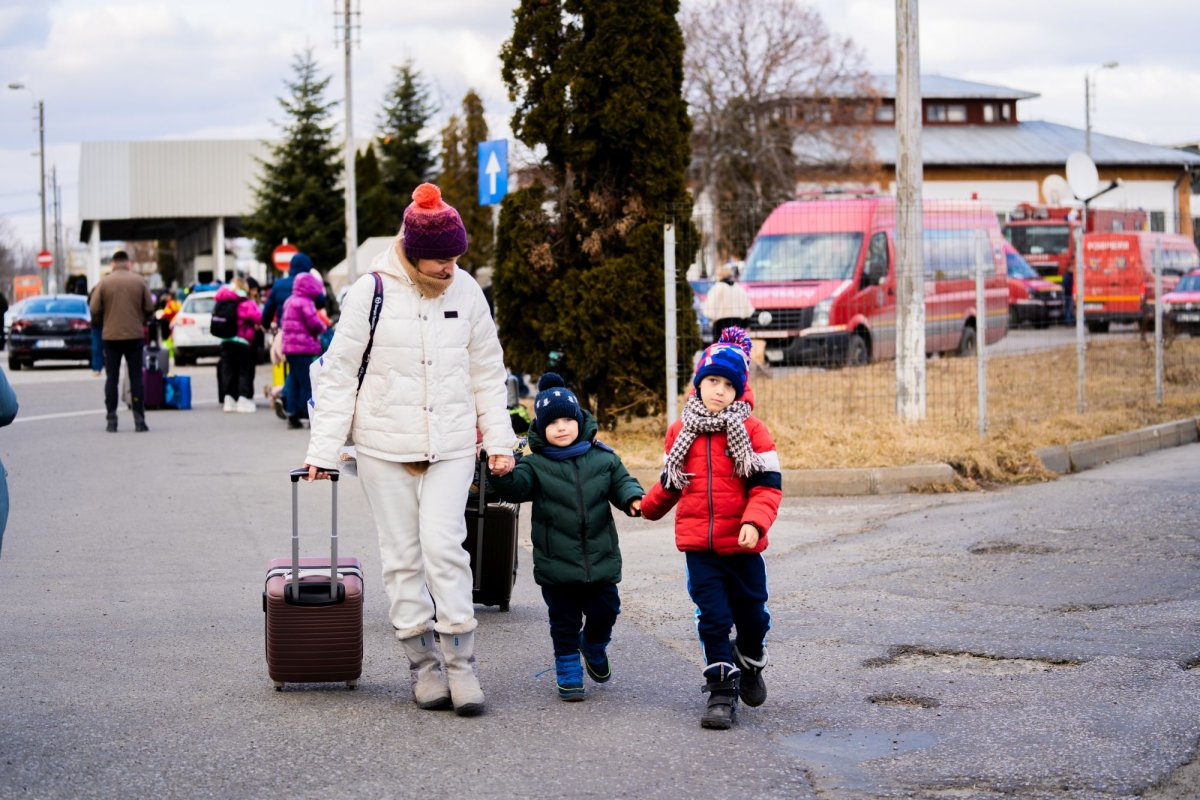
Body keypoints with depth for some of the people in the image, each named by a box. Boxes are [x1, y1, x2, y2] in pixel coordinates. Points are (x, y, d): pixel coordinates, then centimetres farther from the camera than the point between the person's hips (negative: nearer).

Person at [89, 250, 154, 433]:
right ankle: (139, 420, 3)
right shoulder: (139, 281, -1)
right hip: (135, 335, 0)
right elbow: (150, 308, 0)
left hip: (111, 336, 0)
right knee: (136, 377, 6)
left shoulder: (104, 282, -2)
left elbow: (94, 310, -4)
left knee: (112, 378, 7)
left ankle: (111, 421, 3)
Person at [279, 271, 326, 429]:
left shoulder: (289, 301, 16)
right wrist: (323, 327, 3)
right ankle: (311, 415, -5)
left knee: (294, 382, 12)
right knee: (307, 382, -6)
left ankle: (293, 414, 12)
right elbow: (314, 323, -19)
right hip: (303, 348, -9)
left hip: (289, 347, 9)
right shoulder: (305, 302, -13)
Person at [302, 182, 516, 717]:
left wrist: (499, 440, 8)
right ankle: (423, 664, 12)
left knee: (443, 545, -10)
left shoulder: (466, 292, 2)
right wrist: (323, 449, -5)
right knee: (402, 556, 3)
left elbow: (487, 372, 12)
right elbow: (339, 375, -3)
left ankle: (460, 664, -3)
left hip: (451, 446, 1)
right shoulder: (371, 292, -8)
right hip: (385, 448, -1)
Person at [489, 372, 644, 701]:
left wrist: (633, 498, -12)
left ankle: (594, 647, 42)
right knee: (564, 622, 6)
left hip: (601, 561, 2)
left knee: (604, 611, 11)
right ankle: (568, 673, 20)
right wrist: (503, 473, -39)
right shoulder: (535, 464, -4)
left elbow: (622, 481, 10)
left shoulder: (602, 458, 2)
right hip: (556, 565, -2)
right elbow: (516, 487, -17)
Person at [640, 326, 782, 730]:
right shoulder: (681, 432, 6)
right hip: (698, 544, 1)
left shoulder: (751, 430, -4)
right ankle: (721, 690, 4)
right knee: (713, 618, -2)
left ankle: (750, 665, 38)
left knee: (751, 615, 10)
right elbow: (672, 482, 23)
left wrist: (754, 521, -23)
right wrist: (646, 506, 34)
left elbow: (768, 485, -9)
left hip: (742, 545, -1)